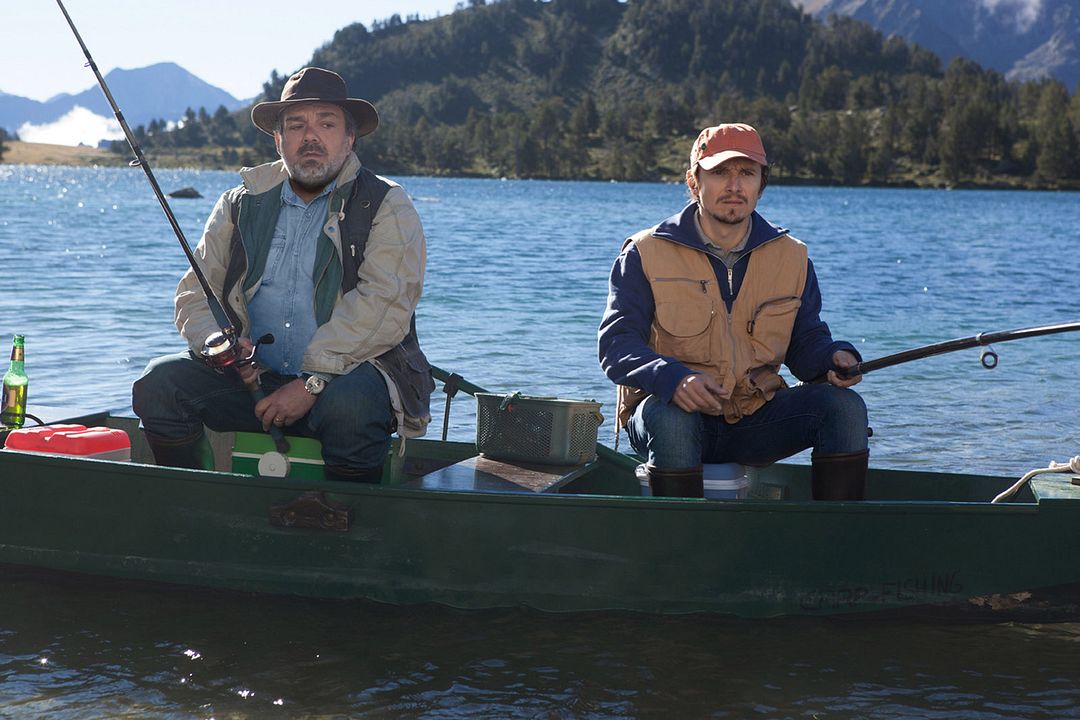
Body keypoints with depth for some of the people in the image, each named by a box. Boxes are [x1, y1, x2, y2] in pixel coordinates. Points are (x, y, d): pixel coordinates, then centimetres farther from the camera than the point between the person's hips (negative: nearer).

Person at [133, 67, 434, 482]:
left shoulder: (386, 207, 0)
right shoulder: (241, 204, 14)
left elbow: (384, 304, -13)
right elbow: (197, 291, 13)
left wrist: (312, 383, -21)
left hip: (347, 375, -4)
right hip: (253, 376, 4)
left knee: (348, 405, -37)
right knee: (159, 383, -17)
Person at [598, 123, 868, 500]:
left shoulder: (792, 257, 8)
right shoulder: (646, 254, -3)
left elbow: (805, 342, 13)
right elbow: (617, 343, -11)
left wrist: (835, 357, -12)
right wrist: (673, 377, -31)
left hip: (755, 422, 4)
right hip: (667, 410, -3)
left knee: (845, 405, -17)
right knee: (669, 418, -37)